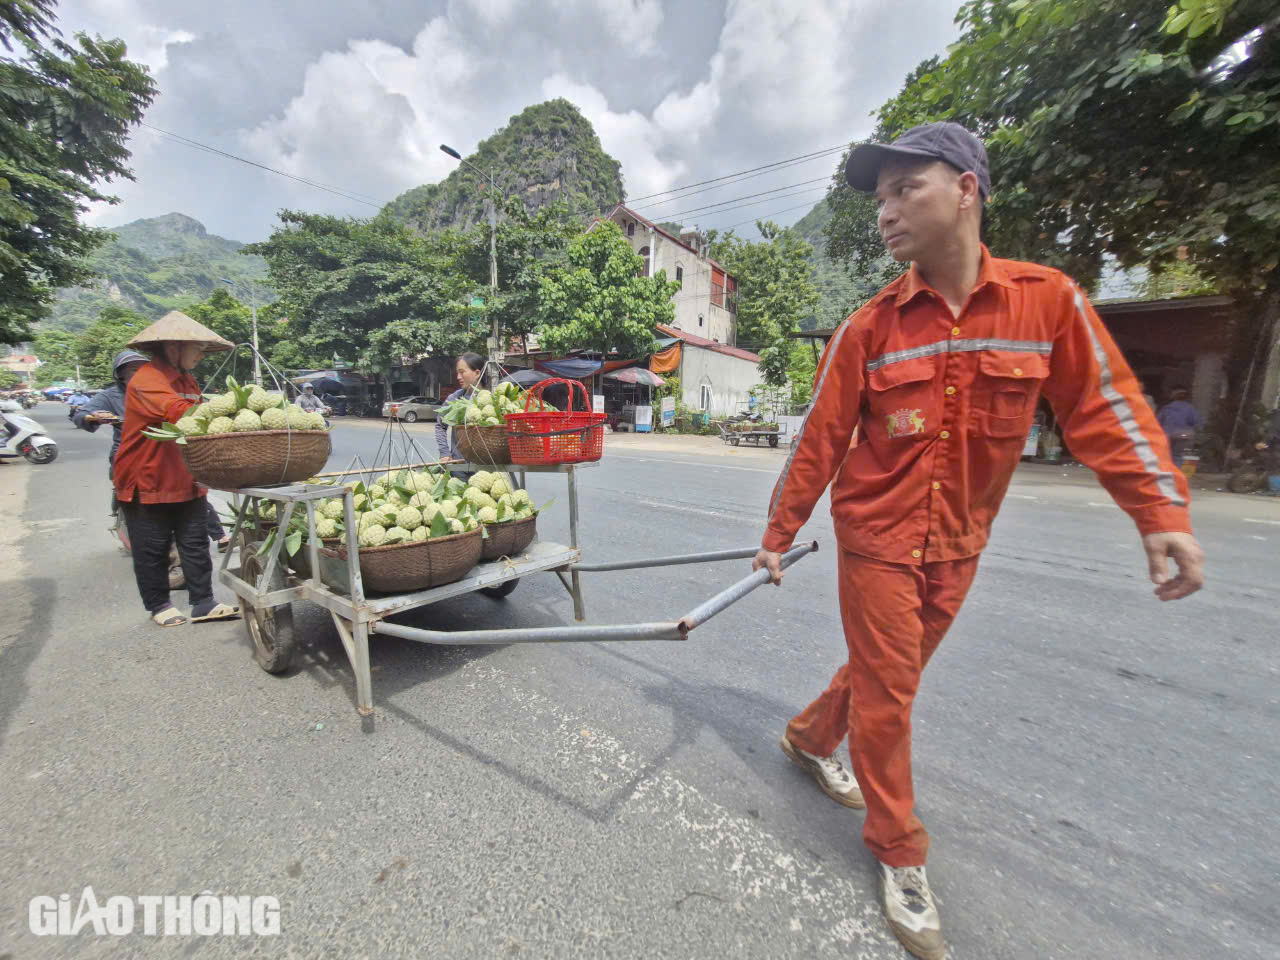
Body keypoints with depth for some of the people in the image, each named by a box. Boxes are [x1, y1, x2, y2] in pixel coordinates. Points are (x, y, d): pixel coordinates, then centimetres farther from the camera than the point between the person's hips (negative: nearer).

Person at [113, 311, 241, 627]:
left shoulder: (187, 379, 12)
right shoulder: (146, 380, -16)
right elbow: (180, 413, -35)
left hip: (187, 481, 7)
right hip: (148, 482, -7)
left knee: (196, 545, 7)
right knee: (152, 550, 7)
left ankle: (203, 603, 12)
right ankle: (158, 605, 22)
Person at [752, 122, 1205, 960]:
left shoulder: (1047, 300, -3)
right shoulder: (867, 329, -8)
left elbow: (1103, 408, 2)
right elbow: (820, 442, -5)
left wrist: (1164, 512, -8)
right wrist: (779, 536, -2)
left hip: (959, 544, 3)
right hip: (878, 539, -2)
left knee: (889, 671, 19)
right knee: (886, 693, 7)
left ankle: (811, 740, 47)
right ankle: (900, 853, 30)